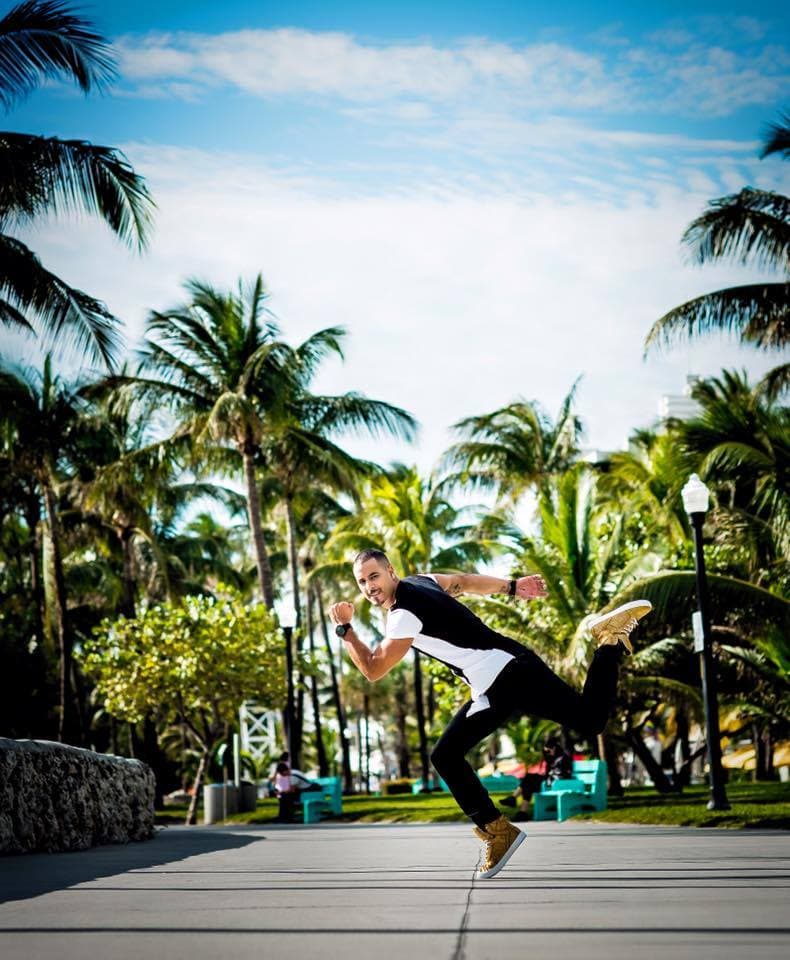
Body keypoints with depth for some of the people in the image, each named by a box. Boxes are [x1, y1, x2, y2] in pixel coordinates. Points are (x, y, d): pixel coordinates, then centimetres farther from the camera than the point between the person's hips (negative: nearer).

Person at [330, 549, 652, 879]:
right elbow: (465, 581, 27)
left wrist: (344, 628, -4)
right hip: (492, 689, 10)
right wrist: (511, 587, 36)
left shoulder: (404, 615, -16)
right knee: (445, 757, 7)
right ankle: (497, 831, 9)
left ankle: (611, 640, 3)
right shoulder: (420, 580, 13)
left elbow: (373, 670, -12)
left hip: (510, 674, -10)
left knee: (590, 720, -12)